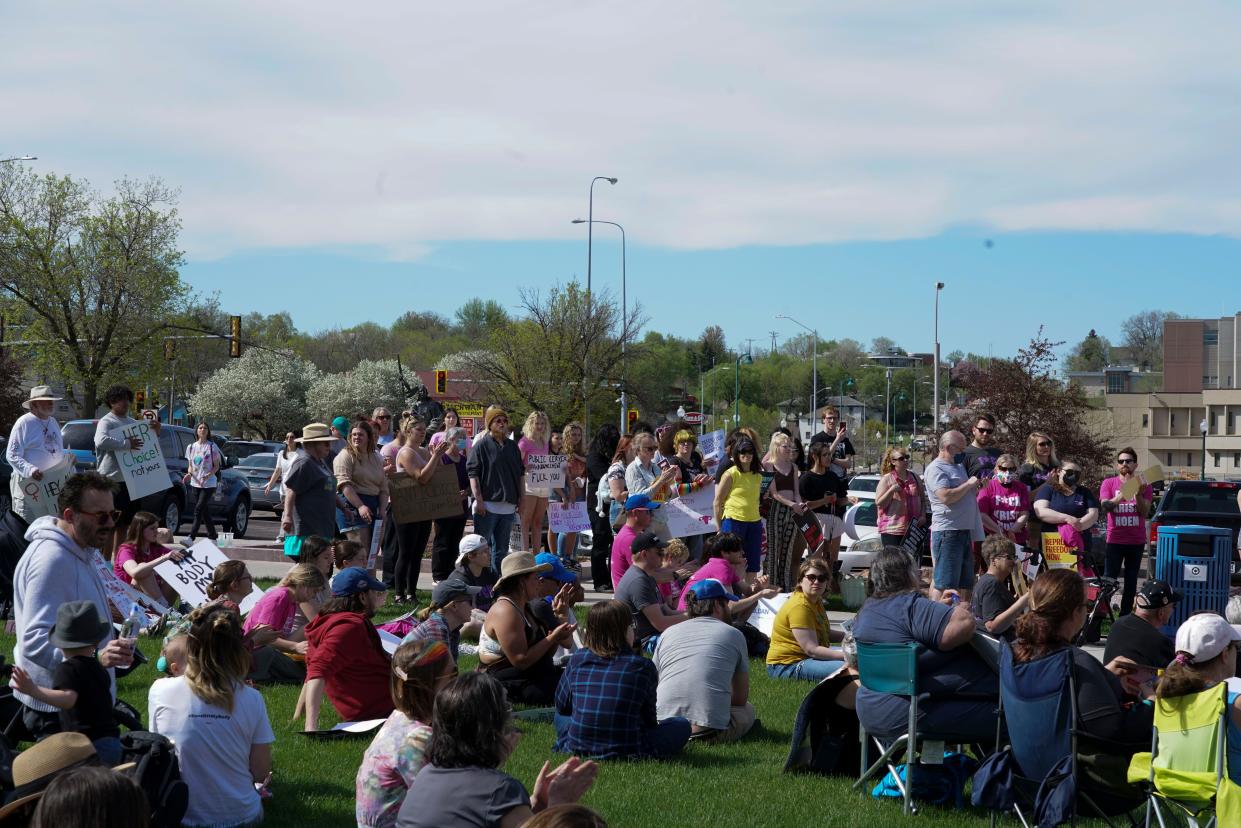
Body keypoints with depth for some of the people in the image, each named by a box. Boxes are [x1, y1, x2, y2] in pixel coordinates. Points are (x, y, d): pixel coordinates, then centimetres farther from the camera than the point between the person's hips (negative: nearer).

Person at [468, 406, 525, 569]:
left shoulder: (512, 446, 14)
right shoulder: (482, 445, -3)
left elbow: (521, 474, 20)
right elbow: (473, 474, -9)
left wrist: (521, 498, 12)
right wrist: (478, 500, -15)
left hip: (508, 506, 6)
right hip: (487, 506, -6)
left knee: (501, 550, 10)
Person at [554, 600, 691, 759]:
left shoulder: (577, 659, 0)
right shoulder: (643, 666, -7)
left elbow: (562, 705, 13)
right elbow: (649, 719, 5)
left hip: (577, 749, 1)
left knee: (561, 716, 34)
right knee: (682, 725, 16)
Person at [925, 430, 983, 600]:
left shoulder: (959, 466, 20)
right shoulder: (935, 468, -9)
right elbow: (946, 496, -22)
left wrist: (979, 485, 11)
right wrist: (968, 484, -11)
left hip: (965, 531, 9)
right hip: (947, 531, -9)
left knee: (965, 583, 13)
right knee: (944, 583, -10)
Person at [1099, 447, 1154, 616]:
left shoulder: (1143, 485, 5)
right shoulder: (1109, 483, 3)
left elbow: (1145, 512, -2)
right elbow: (1105, 507, -9)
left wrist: (1138, 494, -19)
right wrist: (1122, 495, -24)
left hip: (1137, 541, 2)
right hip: (1115, 540, -2)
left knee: (1131, 581, 6)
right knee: (1109, 579, -8)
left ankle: (1125, 616, 12)